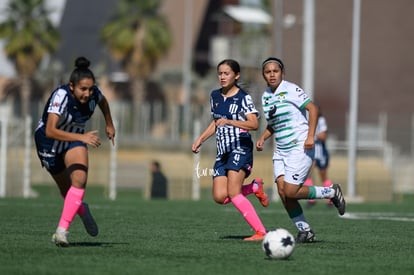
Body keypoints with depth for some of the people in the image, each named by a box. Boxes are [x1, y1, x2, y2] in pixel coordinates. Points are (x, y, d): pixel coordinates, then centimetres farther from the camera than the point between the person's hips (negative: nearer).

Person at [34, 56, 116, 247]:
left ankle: (62, 229, -26)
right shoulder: (61, 96, -35)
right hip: (49, 144, -3)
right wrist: (82, 137, -44)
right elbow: (50, 131, -42)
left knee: (79, 180, -25)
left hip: (75, 140, 3)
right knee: (67, 191, 10)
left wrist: (109, 125, 17)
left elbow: (102, 101, 9)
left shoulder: (94, 93, -19)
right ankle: (82, 211, 45)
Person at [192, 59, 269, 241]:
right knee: (220, 197, -7)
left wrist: (229, 122, -30)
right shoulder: (215, 96, 15)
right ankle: (254, 188, 18)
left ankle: (261, 232, -16)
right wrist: (200, 139, 19)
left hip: (240, 149, -7)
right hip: (222, 151, 7)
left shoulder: (243, 98, -6)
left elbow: (254, 124, -18)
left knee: (233, 193, -21)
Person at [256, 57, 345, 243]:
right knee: (282, 191, -5)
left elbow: (313, 108, -15)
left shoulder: (290, 90, -10)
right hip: (281, 150, 7)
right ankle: (305, 231, 7)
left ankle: (331, 193, 7)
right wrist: (263, 138, 8)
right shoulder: (266, 96, 12)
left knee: (290, 191, -15)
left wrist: (310, 136, -23)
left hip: (300, 148, -7)